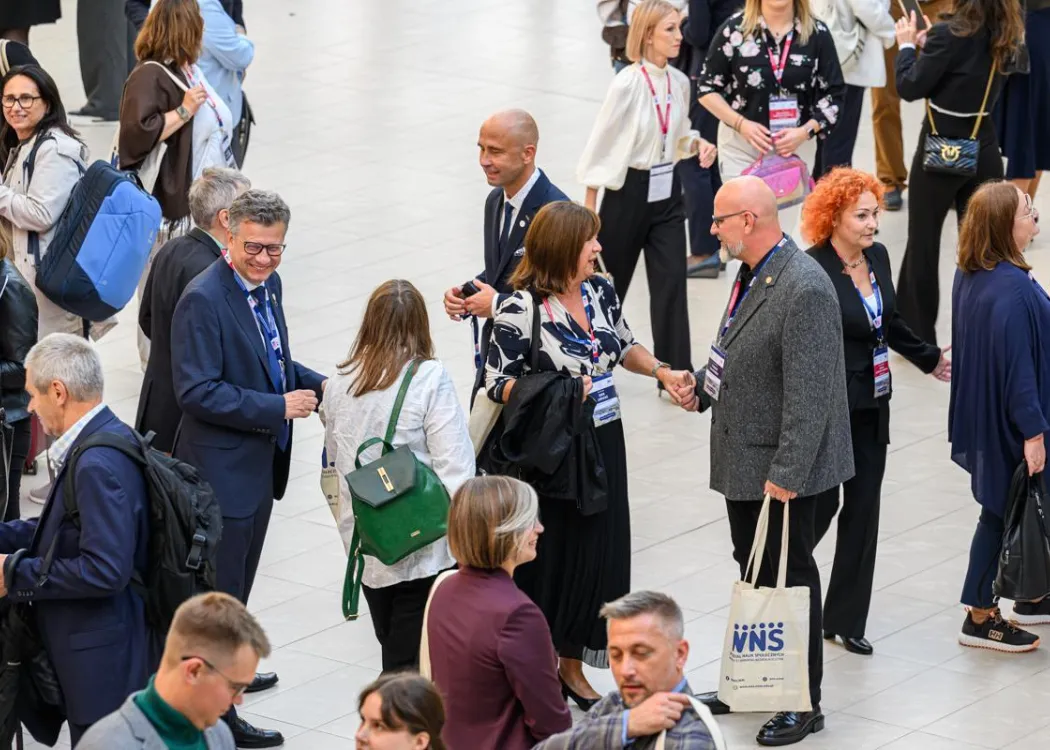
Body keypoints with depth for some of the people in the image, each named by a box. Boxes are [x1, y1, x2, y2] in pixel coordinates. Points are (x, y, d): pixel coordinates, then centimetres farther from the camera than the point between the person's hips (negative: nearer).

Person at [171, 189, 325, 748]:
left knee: (239, 581, 24)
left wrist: (315, 386, 3)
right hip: (223, 467, -9)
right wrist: (278, 407, -23)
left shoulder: (267, 284, 6)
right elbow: (197, 392, -26)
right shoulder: (204, 299, -22)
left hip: (259, 464, 9)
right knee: (219, 591, -1)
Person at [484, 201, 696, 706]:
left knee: (598, 554, 8)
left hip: (603, 444, 6)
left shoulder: (600, 291, 4)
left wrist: (661, 371, 5)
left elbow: (623, 346, 20)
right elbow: (498, 383, -13)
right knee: (548, 557, 2)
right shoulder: (521, 307, -16)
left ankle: (572, 666, 23)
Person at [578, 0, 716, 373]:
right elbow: (600, 144, -11)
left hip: (667, 191, 5)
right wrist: (590, 208, -9)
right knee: (610, 279, 11)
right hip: (628, 191, -5)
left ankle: (675, 373, 6)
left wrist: (697, 144, -6)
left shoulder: (679, 82, 0)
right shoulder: (627, 83, -18)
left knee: (672, 283, 0)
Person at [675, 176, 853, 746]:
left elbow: (809, 393, -25)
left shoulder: (804, 290, -25)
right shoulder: (753, 272, 6)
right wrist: (701, 386, 3)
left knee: (791, 576, 3)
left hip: (783, 467, -9)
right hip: (742, 458, 9)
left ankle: (804, 703, 15)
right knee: (753, 571, 20)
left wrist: (787, 473, -25)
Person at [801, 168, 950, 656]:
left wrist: (931, 360, 30)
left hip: (871, 406, 7)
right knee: (819, 503, 3)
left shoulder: (877, 258, 3)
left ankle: (845, 619, 19)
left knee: (863, 508, 9)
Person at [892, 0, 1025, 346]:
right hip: (984, 151, 5)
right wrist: (928, 45, 6)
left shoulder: (950, 33, -19)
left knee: (922, 243, 10)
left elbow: (910, 88, -15)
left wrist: (907, 45, -1)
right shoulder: (1001, 33, 1)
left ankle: (917, 335, 19)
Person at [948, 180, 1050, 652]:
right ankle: (980, 616, 15)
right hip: (1007, 421, -9)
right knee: (1003, 512, 4)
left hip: (982, 414, 9)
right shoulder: (1011, 289, -29)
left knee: (1004, 509, 20)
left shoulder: (971, 275, 0)